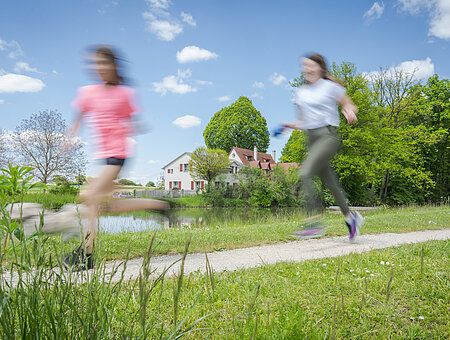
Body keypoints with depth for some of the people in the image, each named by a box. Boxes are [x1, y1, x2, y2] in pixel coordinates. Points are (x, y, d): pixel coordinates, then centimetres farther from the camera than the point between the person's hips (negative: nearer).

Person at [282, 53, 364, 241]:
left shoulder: (330, 87, 1)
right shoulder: (299, 92, 17)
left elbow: (350, 105, 7)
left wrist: (348, 110, -16)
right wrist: (292, 125, 4)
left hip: (328, 135, -6)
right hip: (312, 139, 6)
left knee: (305, 173, -24)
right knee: (329, 182, 9)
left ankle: (314, 222, -24)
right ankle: (350, 216, 28)